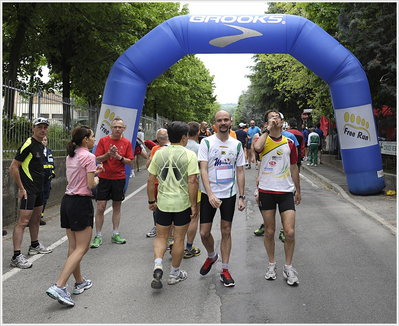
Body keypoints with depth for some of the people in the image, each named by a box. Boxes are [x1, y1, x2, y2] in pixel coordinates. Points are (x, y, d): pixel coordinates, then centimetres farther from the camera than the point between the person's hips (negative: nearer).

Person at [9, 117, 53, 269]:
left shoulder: (41, 145, 13)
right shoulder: (28, 145, -15)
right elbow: (13, 167, -16)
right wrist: (21, 188, -16)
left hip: (38, 188, 10)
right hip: (28, 190, -10)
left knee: (36, 218, 20)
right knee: (23, 221, -12)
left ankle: (35, 246, 36)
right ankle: (16, 257, -11)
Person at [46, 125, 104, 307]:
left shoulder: (71, 156, 13)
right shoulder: (88, 156, -12)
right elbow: (90, 184, -14)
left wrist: (94, 171, 18)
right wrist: (96, 179, 7)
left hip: (67, 201, 9)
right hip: (81, 203, -9)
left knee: (73, 247, 13)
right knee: (81, 248, -6)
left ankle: (79, 283, 26)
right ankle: (58, 286, -15)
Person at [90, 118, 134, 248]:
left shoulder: (126, 143, 2)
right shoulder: (103, 140, 0)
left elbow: (130, 162, 1)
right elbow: (98, 159, -3)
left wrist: (119, 157, -15)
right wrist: (108, 153, -19)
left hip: (119, 178, 1)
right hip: (104, 177, -1)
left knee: (117, 207, 9)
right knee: (100, 207, -2)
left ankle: (115, 234, 19)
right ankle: (98, 236, 7)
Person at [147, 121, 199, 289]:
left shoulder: (158, 153, 2)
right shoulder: (189, 155, -9)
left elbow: (151, 180, 4)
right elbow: (192, 182, -15)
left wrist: (151, 200, 14)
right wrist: (194, 205, -8)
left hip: (163, 202, 3)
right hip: (182, 203, -3)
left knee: (161, 237, 16)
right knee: (179, 239, 11)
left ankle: (158, 265, -5)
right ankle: (174, 273, 23)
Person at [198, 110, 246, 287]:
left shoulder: (237, 144, 4)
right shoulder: (206, 142, -5)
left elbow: (240, 171, 7)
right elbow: (203, 170, -12)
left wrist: (241, 197, 1)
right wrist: (210, 194, -23)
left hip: (229, 194, 2)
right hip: (209, 194, -2)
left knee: (226, 232, 7)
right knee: (204, 232, 1)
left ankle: (224, 269, 19)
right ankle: (211, 256, 32)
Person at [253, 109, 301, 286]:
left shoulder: (289, 143, 8)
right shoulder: (263, 139, -1)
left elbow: (293, 167, 16)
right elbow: (257, 147, -27)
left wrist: (298, 190, 18)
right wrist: (268, 130, -16)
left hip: (286, 191, 2)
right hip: (266, 191, -1)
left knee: (290, 232, -4)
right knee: (269, 231, 8)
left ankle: (288, 267, 15)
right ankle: (272, 265, 27)